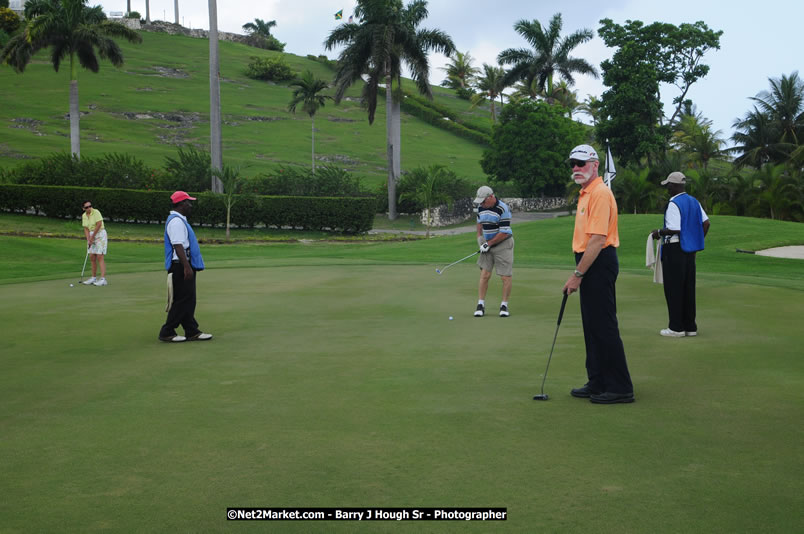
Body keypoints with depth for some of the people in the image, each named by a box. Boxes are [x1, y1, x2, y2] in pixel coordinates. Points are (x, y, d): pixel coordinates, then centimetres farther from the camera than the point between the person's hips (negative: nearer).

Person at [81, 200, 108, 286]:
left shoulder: (96, 212, -15)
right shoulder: (84, 216, 6)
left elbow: (99, 225, -21)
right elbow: (86, 229, 5)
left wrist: (92, 237, -14)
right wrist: (88, 240, -9)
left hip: (100, 234, -7)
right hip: (91, 236, 7)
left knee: (100, 257, -14)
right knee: (92, 257, 7)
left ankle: (103, 279, -17)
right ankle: (94, 278, 16)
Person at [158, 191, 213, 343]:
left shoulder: (180, 220, 18)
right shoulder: (176, 221, -16)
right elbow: (178, 246, -23)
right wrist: (186, 267, -26)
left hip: (185, 266, 11)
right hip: (180, 266, -11)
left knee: (188, 300, 12)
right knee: (182, 300, -6)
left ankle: (192, 331, 17)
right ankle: (167, 333, 1)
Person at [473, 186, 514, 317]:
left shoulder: (503, 209, -19)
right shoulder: (481, 207, 3)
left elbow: (504, 232, -19)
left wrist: (489, 243, -13)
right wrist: (480, 238, 7)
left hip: (503, 244, -5)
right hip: (488, 244, 5)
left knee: (506, 277, -4)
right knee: (485, 274, -2)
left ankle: (504, 306, 6)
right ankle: (480, 305, 2)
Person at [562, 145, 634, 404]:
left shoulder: (600, 193, -16)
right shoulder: (585, 193, 17)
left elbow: (597, 239, -23)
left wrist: (577, 274, -22)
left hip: (598, 265, -11)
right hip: (591, 266, 11)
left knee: (604, 327, -8)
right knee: (592, 327, 13)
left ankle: (620, 388, -2)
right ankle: (598, 383, 19)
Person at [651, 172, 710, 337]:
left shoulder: (673, 204, -16)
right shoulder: (694, 202, 11)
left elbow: (674, 230, -22)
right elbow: (706, 222, 11)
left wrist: (659, 232, -6)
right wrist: (698, 242, 18)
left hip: (674, 249, -8)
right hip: (690, 249, 8)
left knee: (673, 288, -1)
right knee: (688, 288, 11)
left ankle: (676, 327, 2)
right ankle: (690, 326, 15)